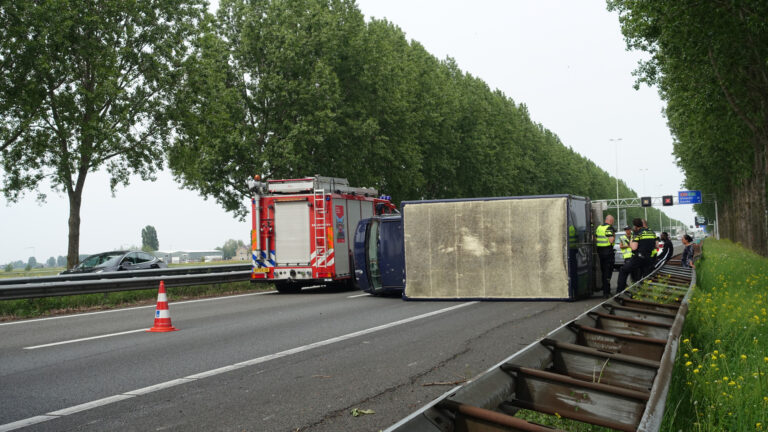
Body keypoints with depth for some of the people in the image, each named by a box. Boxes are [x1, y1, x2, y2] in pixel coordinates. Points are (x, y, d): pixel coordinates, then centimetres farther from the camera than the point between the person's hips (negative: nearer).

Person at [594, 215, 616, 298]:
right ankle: (606, 292, -8)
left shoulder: (598, 228, 11)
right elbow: (611, 240, -20)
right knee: (608, 272, -4)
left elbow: (595, 239, 15)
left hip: (600, 251, 7)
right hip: (608, 252, -7)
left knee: (603, 271, 15)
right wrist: (614, 236, -2)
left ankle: (605, 290, 23)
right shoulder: (609, 228, -12)